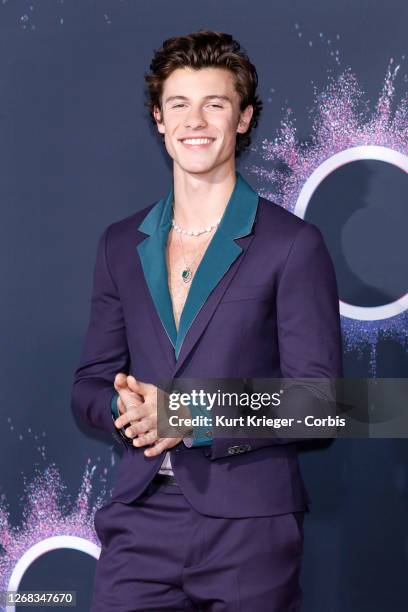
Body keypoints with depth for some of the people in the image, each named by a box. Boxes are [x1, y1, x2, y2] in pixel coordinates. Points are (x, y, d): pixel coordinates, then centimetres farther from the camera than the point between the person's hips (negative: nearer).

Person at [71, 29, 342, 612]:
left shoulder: (293, 244, -4)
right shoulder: (121, 244, 10)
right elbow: (90, 382, 13)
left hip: (248, 526, -3)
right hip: (140, 521, 3)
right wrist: (125, 408, -10)